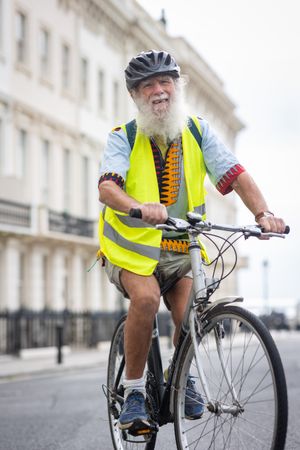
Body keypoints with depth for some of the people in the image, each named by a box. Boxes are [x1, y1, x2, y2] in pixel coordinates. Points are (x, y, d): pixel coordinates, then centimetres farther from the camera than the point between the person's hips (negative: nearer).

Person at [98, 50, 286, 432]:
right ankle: (133, 391, -13)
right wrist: (139, 207, -45)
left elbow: (235, 175, -8)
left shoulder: (198, 132, 2)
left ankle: (182, 378, 13)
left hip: (181, 249, 2)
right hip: (132, 245, -2)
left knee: (189, 314, -20)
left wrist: (262, 213, -27)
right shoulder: (123, 138, -5)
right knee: (147, 297, -31)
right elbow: (107, 188, -22)